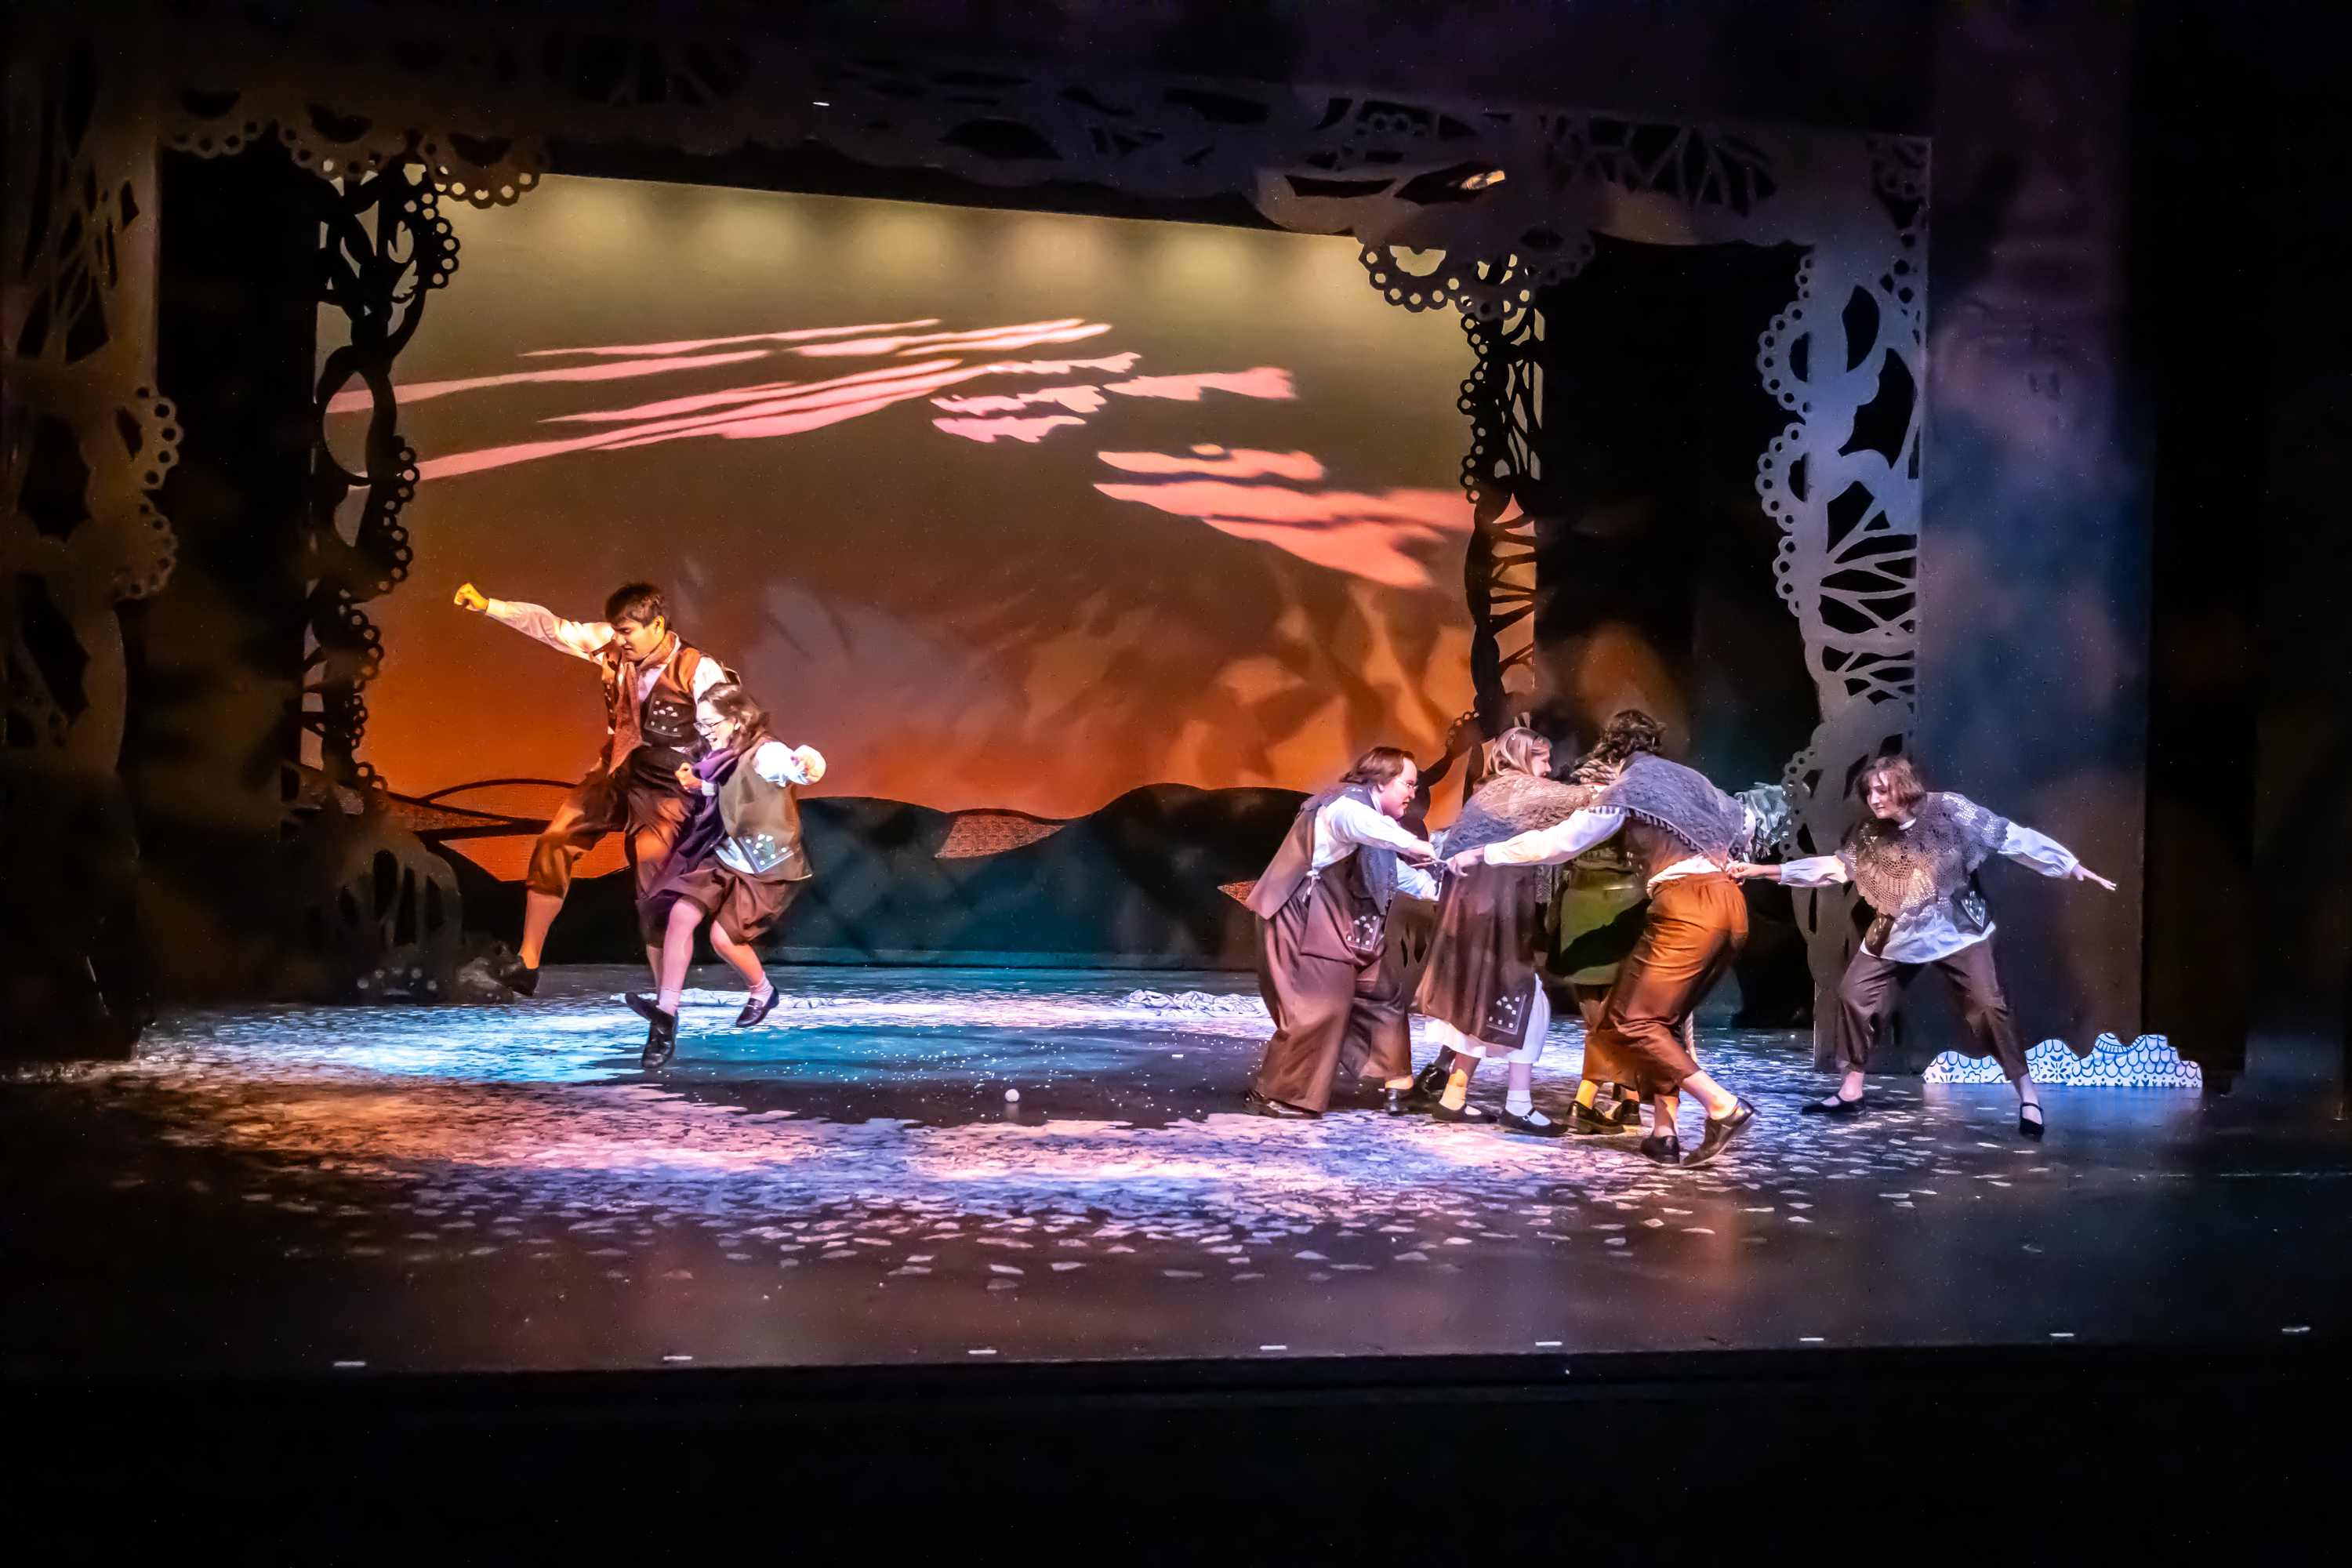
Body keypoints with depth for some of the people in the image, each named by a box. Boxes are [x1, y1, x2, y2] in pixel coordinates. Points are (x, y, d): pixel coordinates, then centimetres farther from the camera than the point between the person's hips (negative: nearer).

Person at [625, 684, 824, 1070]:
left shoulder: (765, 753, -21)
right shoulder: (725, 758, 5)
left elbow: (797, 767, -44)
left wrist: (807, 764, -69)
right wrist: (697, 785, 5)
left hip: (766, 868, -8)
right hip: (726, 856, 8)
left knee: (724, 935, -19)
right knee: (680, 913, -10)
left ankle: (761, 991, 13)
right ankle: (665, 1016, -4)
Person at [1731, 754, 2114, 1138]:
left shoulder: (1949, 811, -16)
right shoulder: (1870, 835, -4)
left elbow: (2014, 839, -12)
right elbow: (1834, 865, 4)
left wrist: (2071, 866, -12)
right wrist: (1765, 870, -1)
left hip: (1957, 931, -5)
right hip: (1896, 936, 5)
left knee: (1987, 1006, -12)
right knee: (1853, 995, 0)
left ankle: (2027, 1093, 1)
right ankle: (1851, 1092, 12)